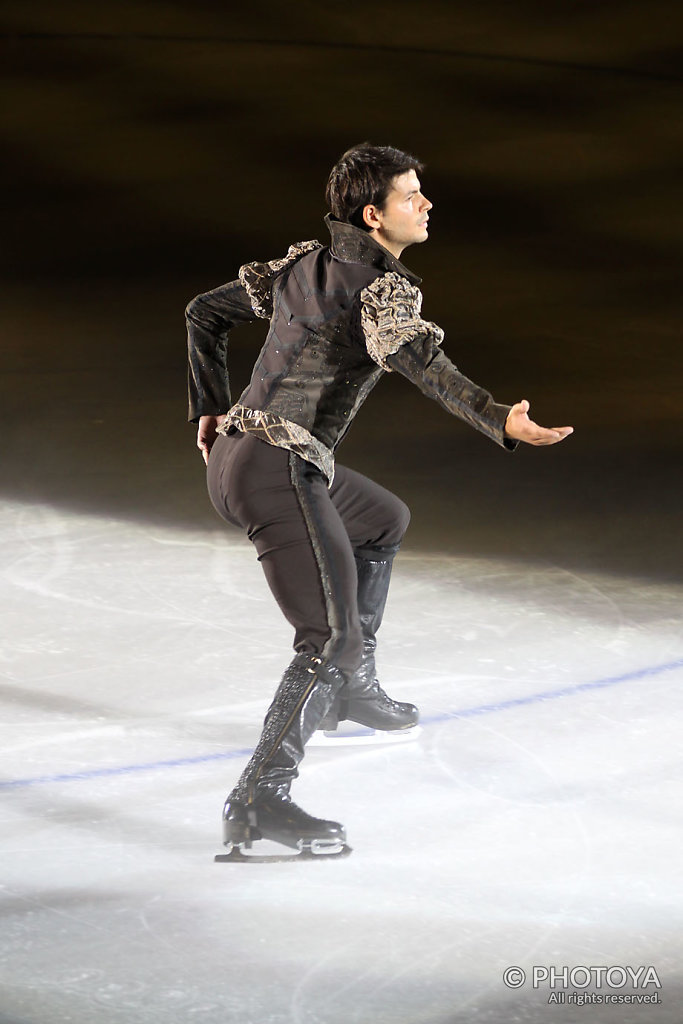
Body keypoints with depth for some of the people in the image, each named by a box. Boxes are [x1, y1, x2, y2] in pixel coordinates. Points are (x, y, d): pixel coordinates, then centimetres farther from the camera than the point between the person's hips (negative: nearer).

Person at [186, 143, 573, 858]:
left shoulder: (303, 264, 15)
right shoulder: (383, 284, -10)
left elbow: (205, 312, 23)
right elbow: (417, 358, -31)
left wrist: (210, 409, 29)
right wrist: (498, 420, -44)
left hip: (231, 453, 10)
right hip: (280, 470, -10)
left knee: (384, 521, 33)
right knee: (332, 639, -15)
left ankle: (352, 689, 39)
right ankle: (260, 800, -23)